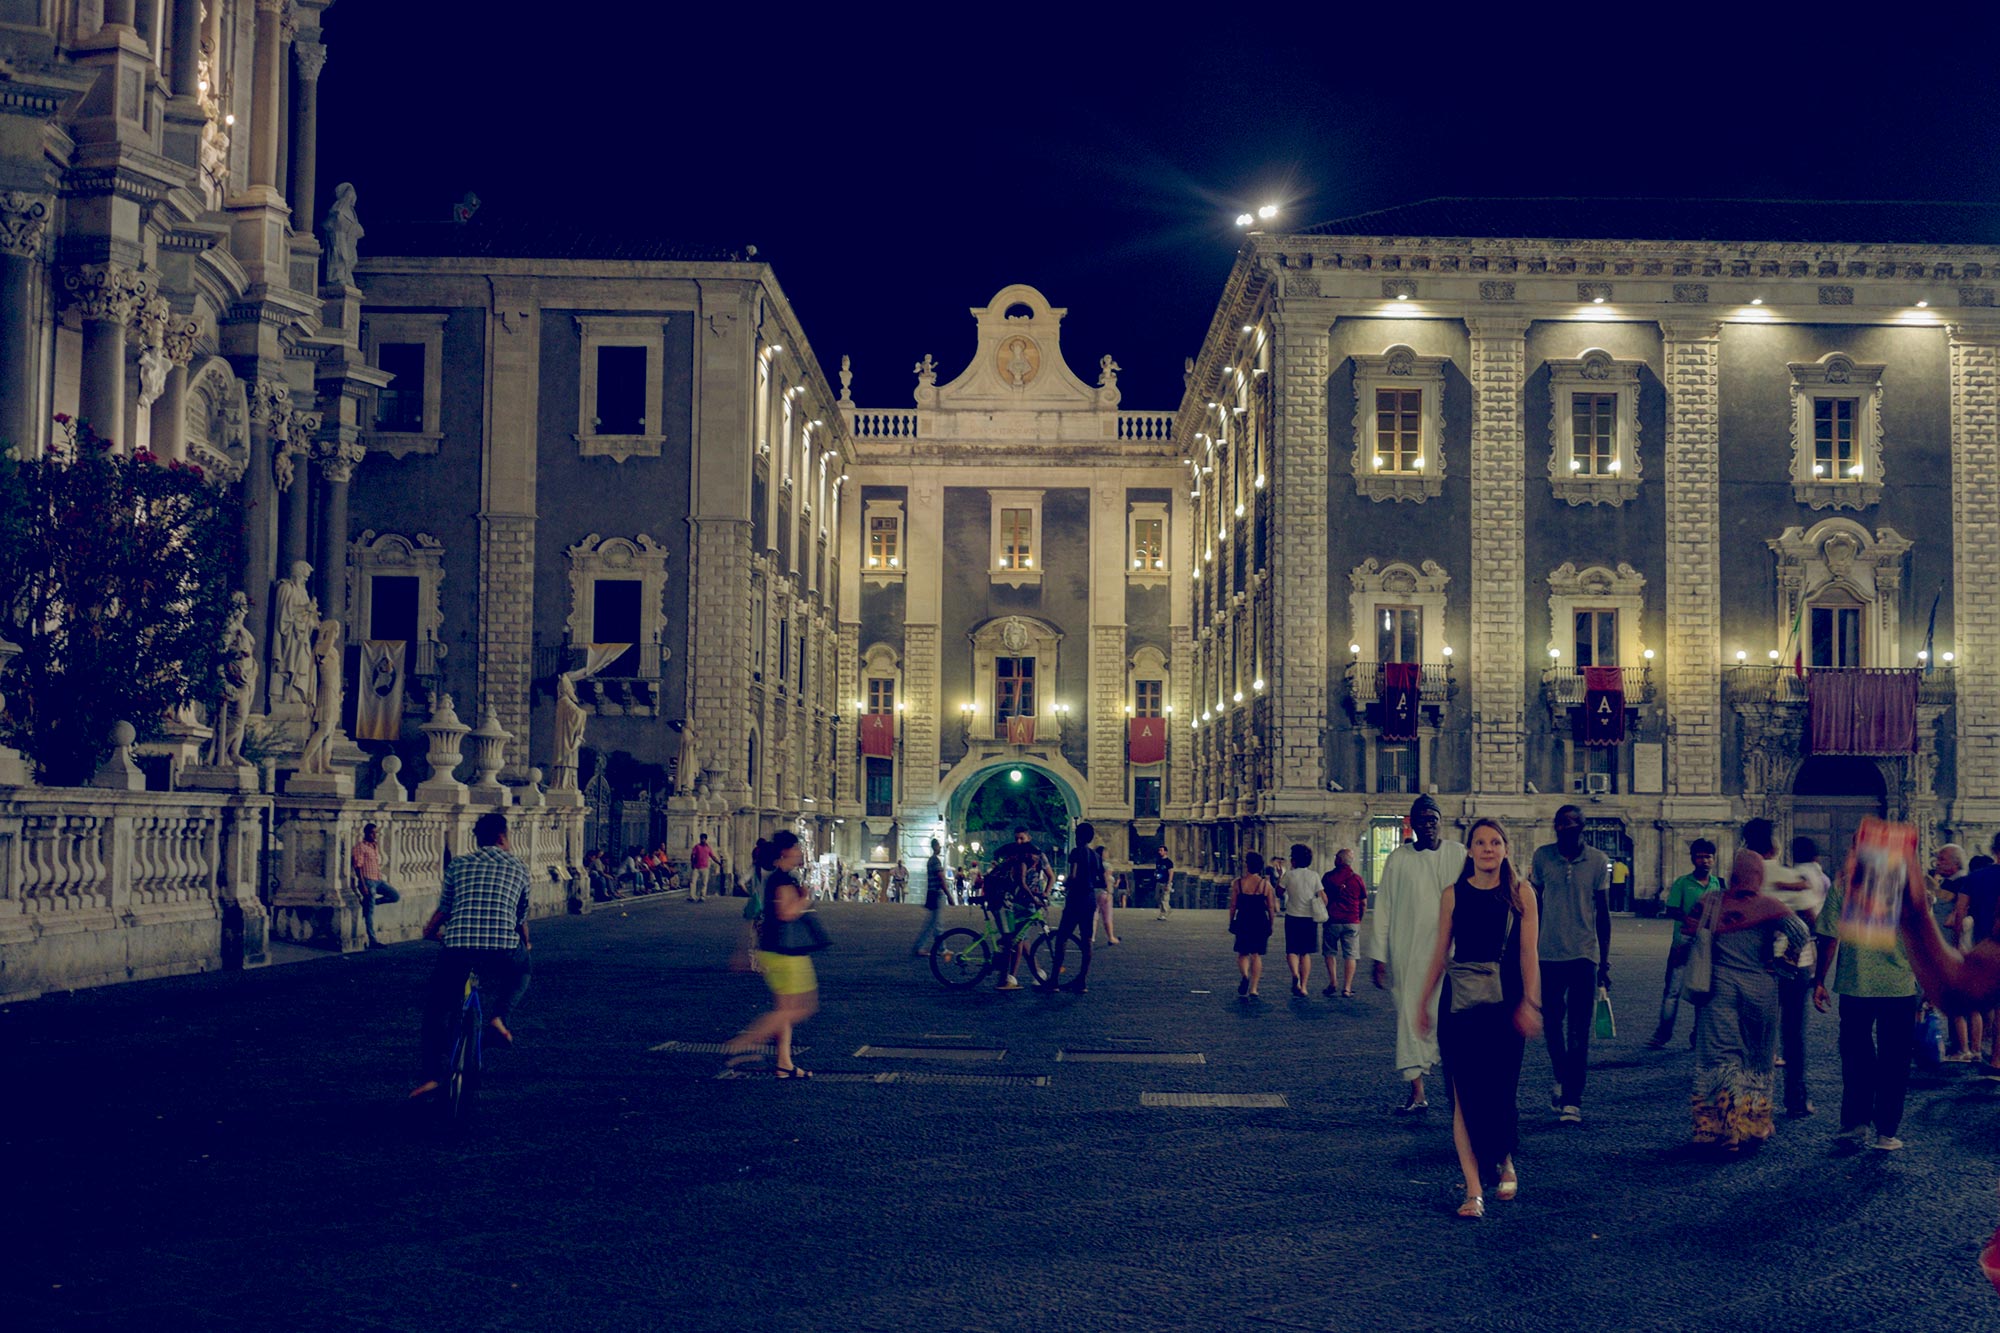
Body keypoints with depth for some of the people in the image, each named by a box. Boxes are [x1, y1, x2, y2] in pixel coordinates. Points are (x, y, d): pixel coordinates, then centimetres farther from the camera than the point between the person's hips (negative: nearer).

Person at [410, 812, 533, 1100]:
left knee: (437, 1007, 17)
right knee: (521, 974, 35)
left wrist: (430, 930, 43)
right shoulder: (518, 867, 16)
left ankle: (432, 1074, 6)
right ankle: (497, 1016, 10)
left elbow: (443, 909, 22)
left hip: (457, 946, 0)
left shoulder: (458, 864, 16)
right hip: (504, 948, 0)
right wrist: (525, 944, 45)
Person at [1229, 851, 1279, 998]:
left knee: (1242, 954, 10)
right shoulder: (1265, 884, -2)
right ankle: (1253, 989, 7)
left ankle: (1245, 975, -20)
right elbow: (1271, 907, 0)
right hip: (1260, 923, 0)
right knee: (1256, 955, 8)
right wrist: (1271, 924, 11)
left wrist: (1231, 923, 10)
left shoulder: (1238, 883, -4)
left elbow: (1233, 906, -1)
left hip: (1243, 922, 0)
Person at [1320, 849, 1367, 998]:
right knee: (1350, 955, 3)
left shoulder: (1328, 877, -2)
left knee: (1330, 952, 15)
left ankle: (1333, 982, 6)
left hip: (1332, 921, 0)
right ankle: (1347, 988, -2)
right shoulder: (1357, 879, 0)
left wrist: (1323, 916, 21)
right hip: (1352, 922, 0)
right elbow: (1364, 903, 5)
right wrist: (1359, 918, 20)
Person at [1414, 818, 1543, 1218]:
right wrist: (1423, 1002, 10)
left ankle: (1505, 1160, 34)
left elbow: (1528, 952, -3)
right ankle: (1474, 1188, -4)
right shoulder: (1454, 895, 5)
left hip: (1505, 1002, -1)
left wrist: (1530, 1002, -12)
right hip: (1460, 1002, 1)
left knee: (1501, 1089, 4)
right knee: (1464, 1094, -5)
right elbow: (1440, 952, 9)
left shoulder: (1520, 895, 2)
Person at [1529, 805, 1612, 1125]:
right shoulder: (1542, 856, 1)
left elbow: (1602, 913, 5)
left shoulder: (1598, 861, -1)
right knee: (1551, 1025, 9)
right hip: (1550, 955, 2)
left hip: (1584, 955, -2)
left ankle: (1572, 1099, -3)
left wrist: (1605, 961, 4)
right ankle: (1562, 1081, 33)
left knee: (1579, 1031, -4)